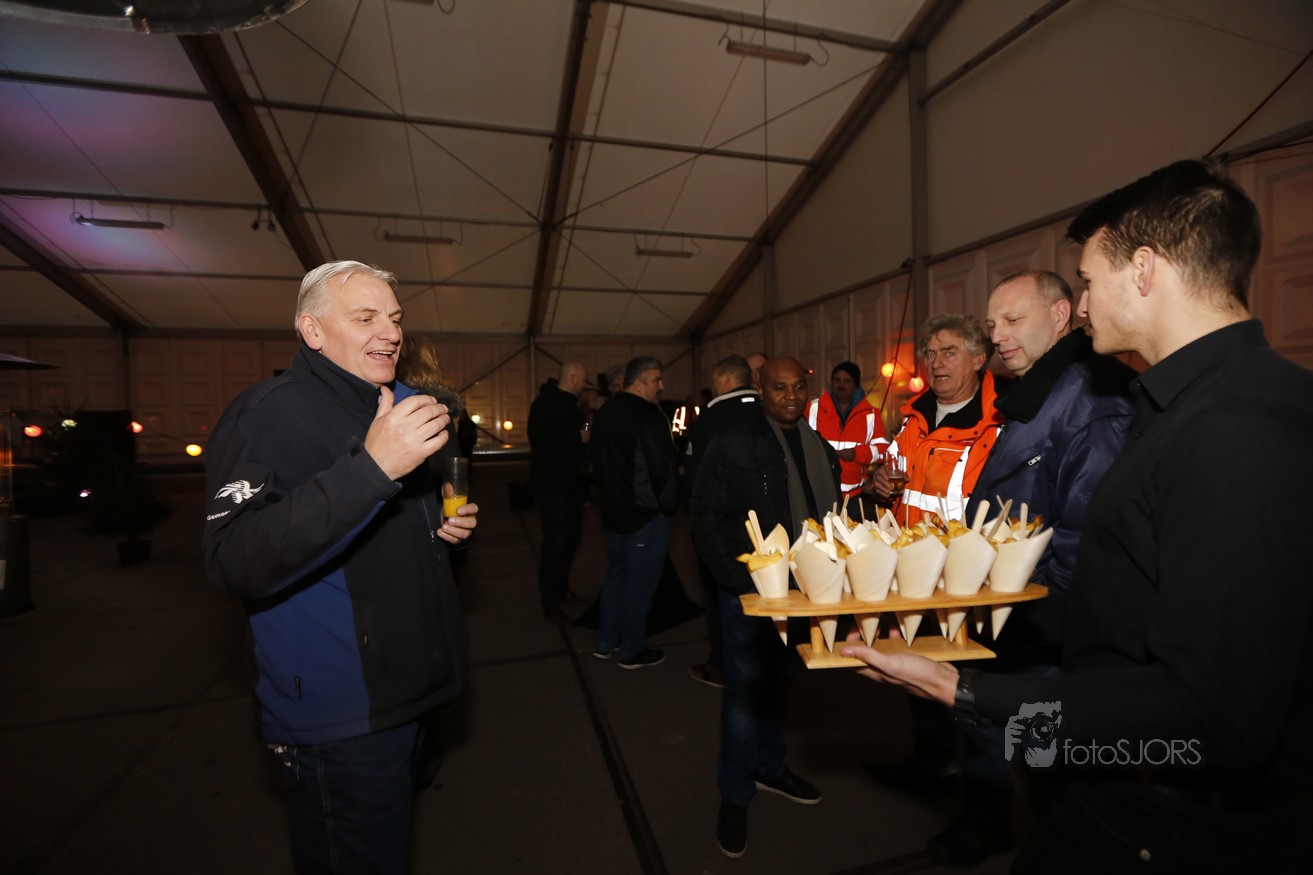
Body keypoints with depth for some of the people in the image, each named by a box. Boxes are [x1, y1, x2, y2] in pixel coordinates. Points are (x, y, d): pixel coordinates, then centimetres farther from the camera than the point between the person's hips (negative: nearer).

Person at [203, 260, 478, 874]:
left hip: (405, 689, 8)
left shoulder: (399, 405, 10)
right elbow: (234, 563, -31)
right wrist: (369, 467, -42)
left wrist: (446, 523, 1)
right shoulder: (268, 414, -17)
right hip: (337, 715, -8)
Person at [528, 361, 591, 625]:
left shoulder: (570, 404, 17)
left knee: (570, 538, 15)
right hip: (552, 485, -9)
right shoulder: (545, 403, -13)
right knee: (556, 542, -7)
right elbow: (539, 436, -29)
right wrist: (578, 436, -23)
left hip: (571, 483, 9)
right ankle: (549, 602, 4)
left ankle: (561, 588, 32)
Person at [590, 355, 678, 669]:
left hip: (614, 510, 9)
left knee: (616, 575, 20)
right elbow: (662, 467, -22)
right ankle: (632, 651, 18)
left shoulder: (605, 412, 8)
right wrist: (668, 504, -6)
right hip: (647, 514, -9)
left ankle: (605, 642, 31)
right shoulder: (648, 415, -20)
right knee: (640, 582, 4)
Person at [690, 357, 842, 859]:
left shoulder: (820, 448, 8)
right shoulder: (731, 445, -10)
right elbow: (705, 516, -11)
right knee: (745, 689, 6)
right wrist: (738, 580, -17)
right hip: (750, 592, -5)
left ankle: (769, 767, 43)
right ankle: (734, 796, 26)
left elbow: (830, 514, 12)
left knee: (780, 681, 21)